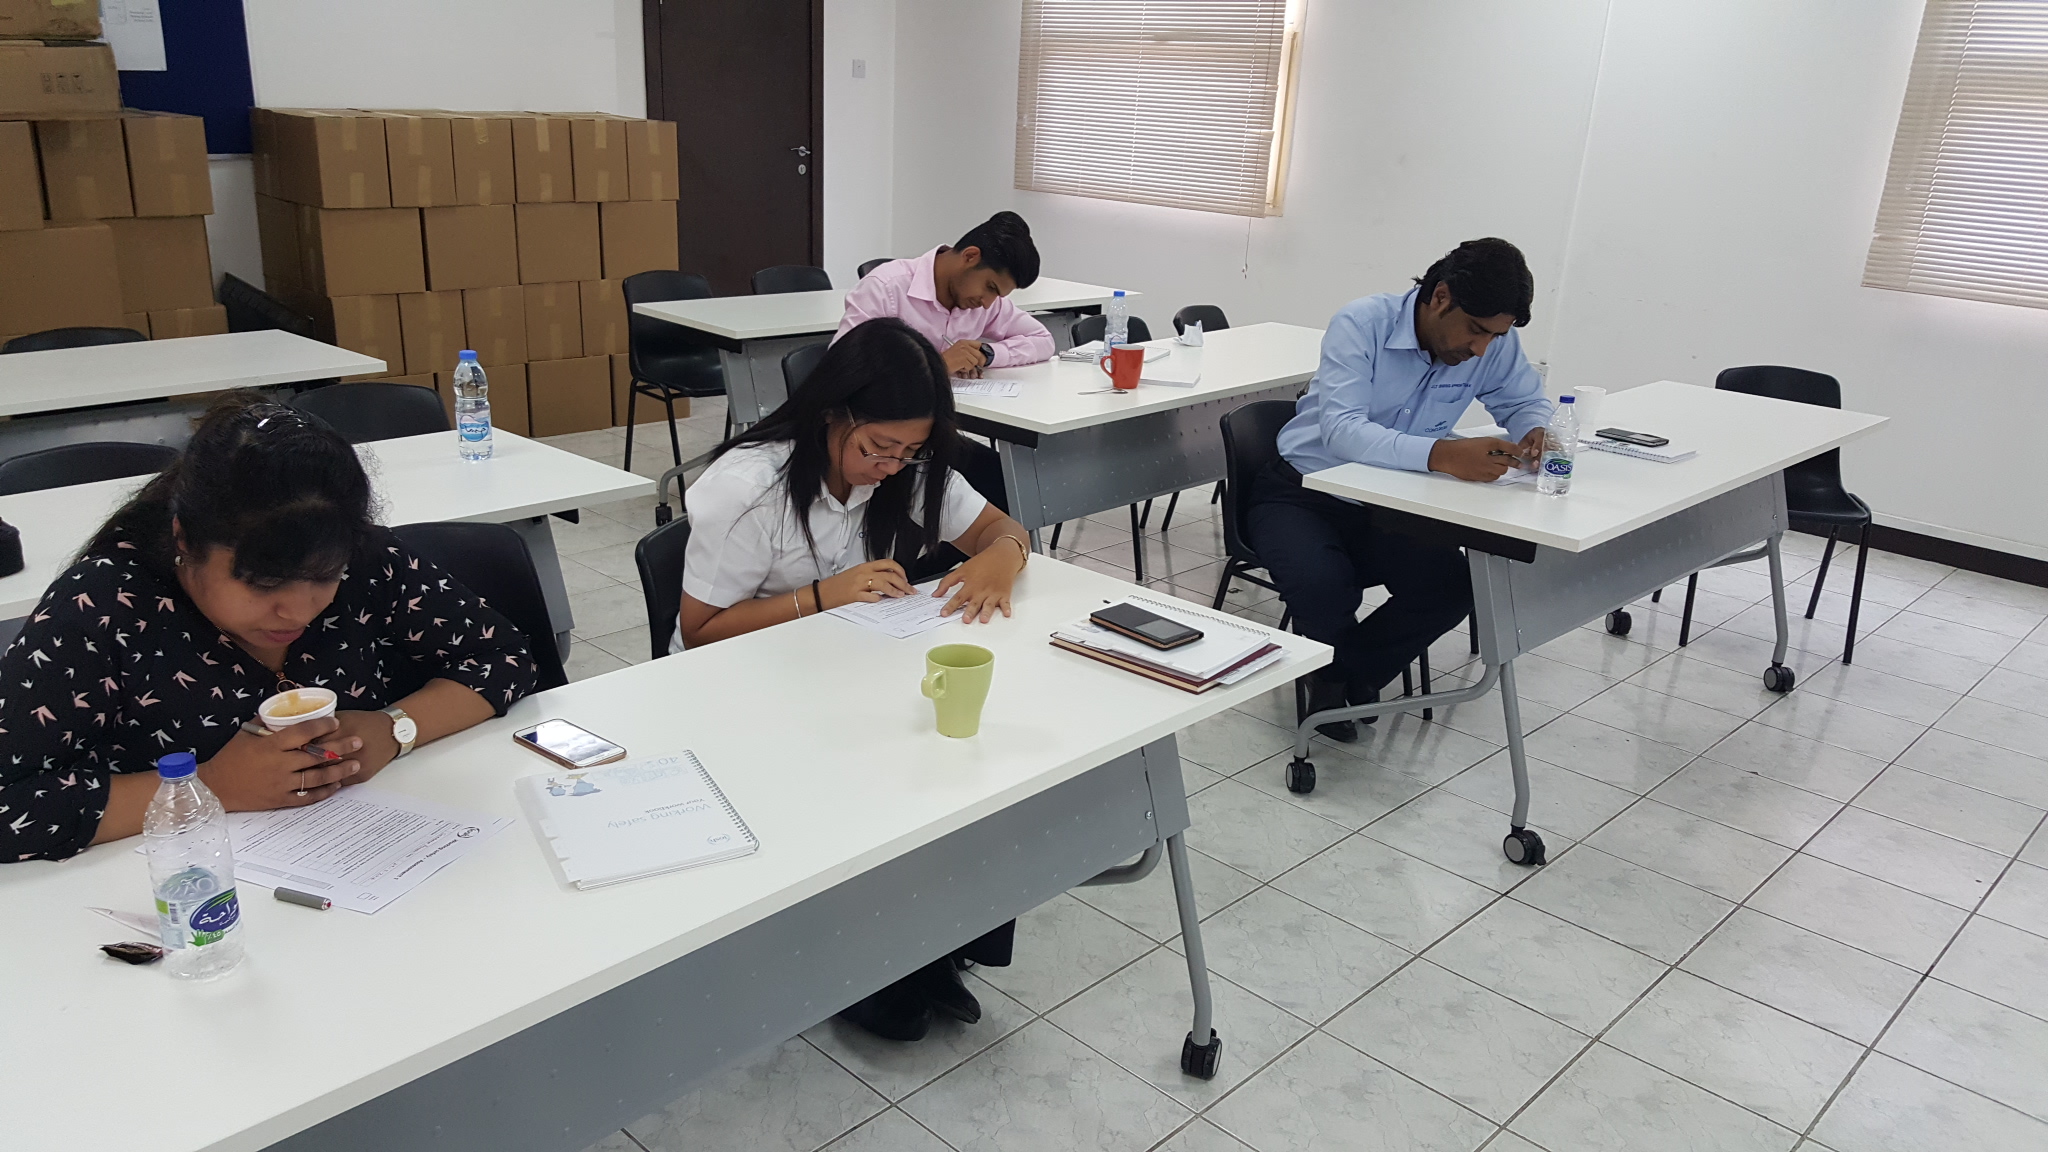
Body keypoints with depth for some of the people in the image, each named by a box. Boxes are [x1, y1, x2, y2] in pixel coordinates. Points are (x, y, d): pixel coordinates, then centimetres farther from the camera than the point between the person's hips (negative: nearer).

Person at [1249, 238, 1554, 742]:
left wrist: (1536, 433, -19)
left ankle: (1342, 674, 4)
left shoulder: (1494, 343, -8)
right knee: (1324, 585, -33)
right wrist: (1444, 455, -52)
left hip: (1385, 508, 5)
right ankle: (1346, 673, 3)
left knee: (1451, 587, -21)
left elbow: (1526, 401, 9)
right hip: (1301, 493, -5)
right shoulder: (1362, 324, -24)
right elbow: (1340, 430, -37)